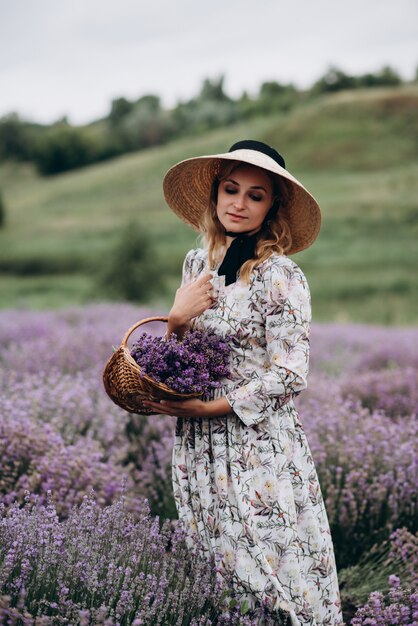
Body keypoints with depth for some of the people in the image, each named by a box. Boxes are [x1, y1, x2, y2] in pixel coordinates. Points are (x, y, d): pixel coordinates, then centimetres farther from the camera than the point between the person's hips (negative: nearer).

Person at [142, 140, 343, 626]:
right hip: (199, 446, 6)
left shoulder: (280, 276, -12)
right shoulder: (197, 263, 8)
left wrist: (208, 407, -16)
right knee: (212, 580, 12)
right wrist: (176, 319, -7)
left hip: (261, 449, -6)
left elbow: (288, 377, -15)